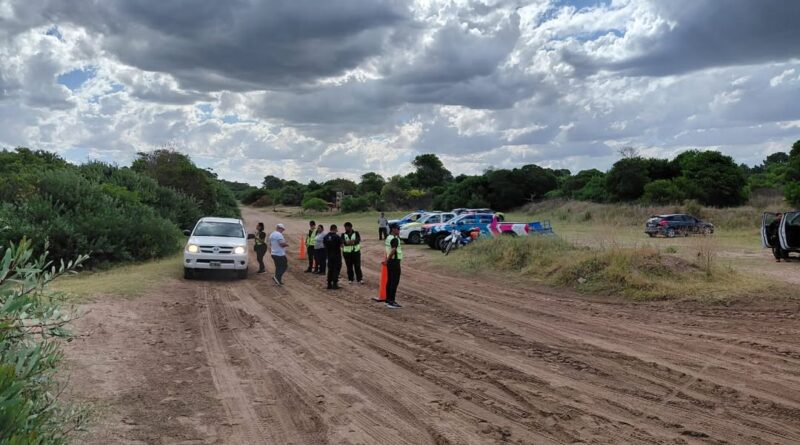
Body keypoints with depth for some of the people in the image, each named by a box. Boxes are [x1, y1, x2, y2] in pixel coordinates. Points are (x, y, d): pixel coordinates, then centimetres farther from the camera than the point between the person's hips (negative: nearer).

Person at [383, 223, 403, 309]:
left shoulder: (388, 238, 12)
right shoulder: (395, 239, -17)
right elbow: (393, 250, -29)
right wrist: (387, 260, -22)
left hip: (390, 261, 10)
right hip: (395, 262, -10)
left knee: (390, 281, 15)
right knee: (395, 282, -6)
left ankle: (388, 299, 21)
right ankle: (391, 302, -6)